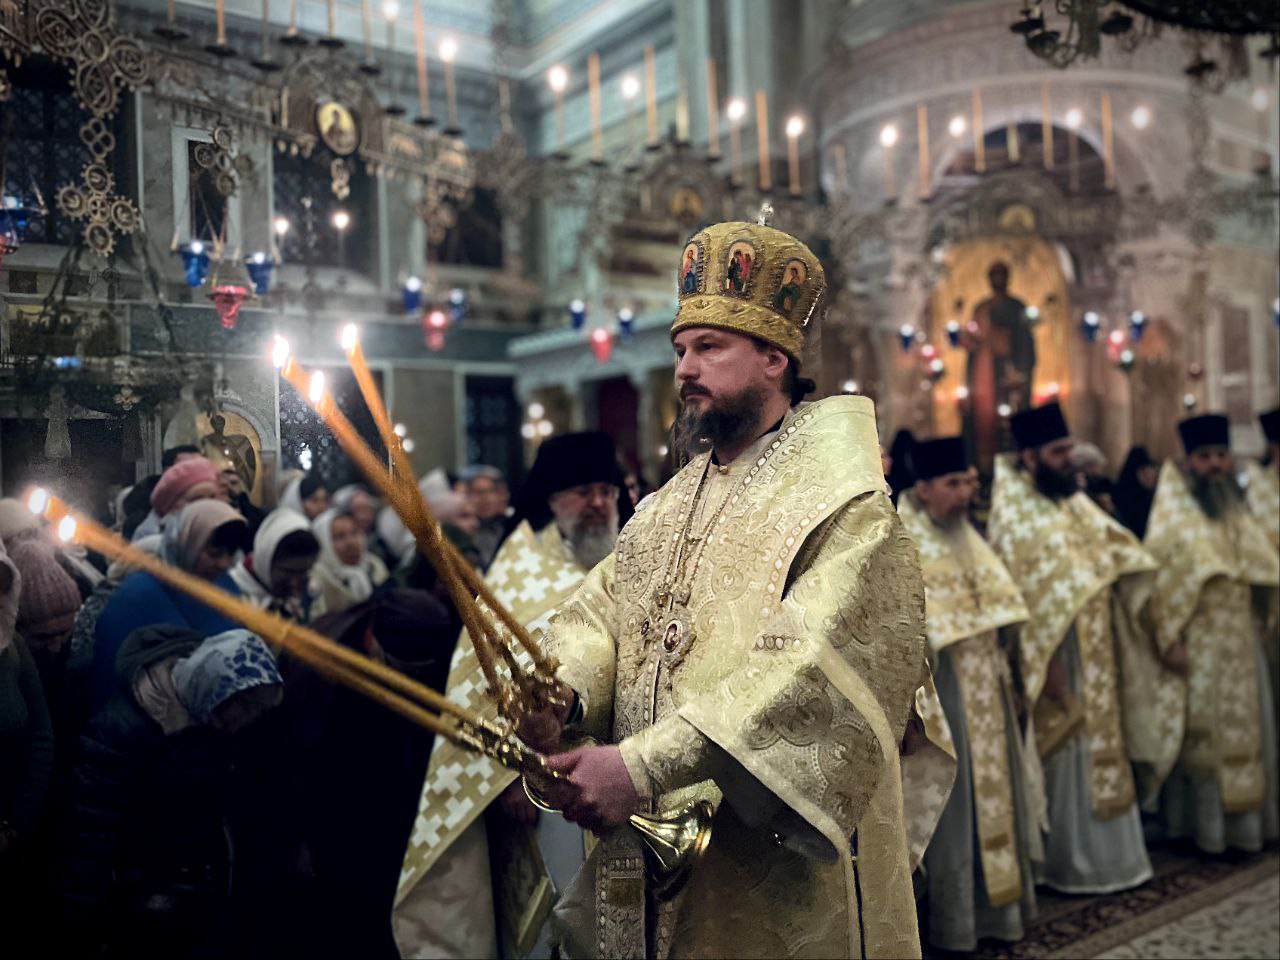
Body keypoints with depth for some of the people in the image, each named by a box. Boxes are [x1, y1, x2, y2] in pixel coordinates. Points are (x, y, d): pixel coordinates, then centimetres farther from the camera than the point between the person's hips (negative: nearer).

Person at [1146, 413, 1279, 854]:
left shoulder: (1235, 510, 12)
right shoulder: (1173, 513, -8)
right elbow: (1162, 574, -14)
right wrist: (1169, 638, -20)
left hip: (1240, 639, 7)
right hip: (1197, 640, -6)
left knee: (1244, 727, 12)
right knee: (1201, 729, -1)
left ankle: (1243, 818, 25)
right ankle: (1203, 823, 10)